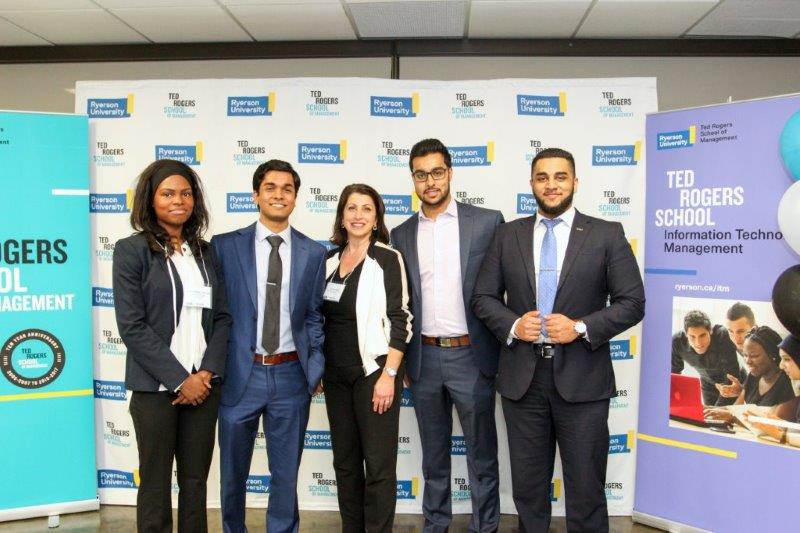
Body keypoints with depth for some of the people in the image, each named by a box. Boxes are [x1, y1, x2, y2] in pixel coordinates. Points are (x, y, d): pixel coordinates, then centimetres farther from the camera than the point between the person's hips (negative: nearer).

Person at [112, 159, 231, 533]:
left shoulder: (205, 252, 9)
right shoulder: (131, 250, -4)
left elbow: (221, 316, 8)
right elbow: (132, 326, -10)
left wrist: (208, 370, -6)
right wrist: (180, 379, -12)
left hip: (204, 384, 4)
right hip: (155, 387, -4)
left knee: (196, 480, 12)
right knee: (156, 483, 8)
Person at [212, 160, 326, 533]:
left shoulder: (314, 253, 2)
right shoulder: (225, 246, -2)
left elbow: (314, 317, 6)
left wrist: (315, 369, -1)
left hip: (291, 375, 1)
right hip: (239, 373, 0)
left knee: (286, 472, 14)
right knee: (233, 470, 17)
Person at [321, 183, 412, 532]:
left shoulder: (387, 258, -7)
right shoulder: (330, 259, 9)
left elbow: (400, 321, -11)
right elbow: (323, 318, 14)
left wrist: (388, 376, -16)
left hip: (374, 372, -5)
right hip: (336, 375, 6)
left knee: (379, 464, 2)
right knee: (345, 461, 15)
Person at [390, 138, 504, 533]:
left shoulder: (487, 222, -3)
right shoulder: (401, 234, 7)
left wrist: (504, 350, -3)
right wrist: (401, 361, 9)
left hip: (471, 355, -3)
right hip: (424, 359, 3)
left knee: (481, 453, 9)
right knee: (434, 455, 17)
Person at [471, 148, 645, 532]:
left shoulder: (607, 235, 0)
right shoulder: (507, 235, 7)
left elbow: (633, 302, -2)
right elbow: (482, 297, 8)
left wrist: (581, 327, -15)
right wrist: (512, 324, -11)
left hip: (582, 378, -2)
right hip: (522, 375, 2)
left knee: (586, 484, 10)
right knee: (527, 484, 16)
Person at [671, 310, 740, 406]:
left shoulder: (723, 336, -36)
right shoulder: (677, 342, -27)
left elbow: (732, 377, -34)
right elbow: (673, 374, -14)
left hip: (733, 383, -2)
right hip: (708, 385, 2)